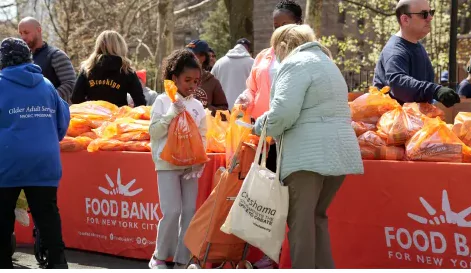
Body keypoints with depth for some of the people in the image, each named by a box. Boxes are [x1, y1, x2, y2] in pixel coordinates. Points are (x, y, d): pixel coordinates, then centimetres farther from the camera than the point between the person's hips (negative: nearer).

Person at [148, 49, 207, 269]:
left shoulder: (197, 106, 10)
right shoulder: (163, 101, -1)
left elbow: (202, 136, 13)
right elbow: (154, 132, -7)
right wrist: (172, 113, -15)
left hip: (190, 165, 4)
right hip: (168, 164, -4)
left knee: (189, 212, 2)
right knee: (172, 212, -11)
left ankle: (182, 261, 8)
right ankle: (159, 257, 6)